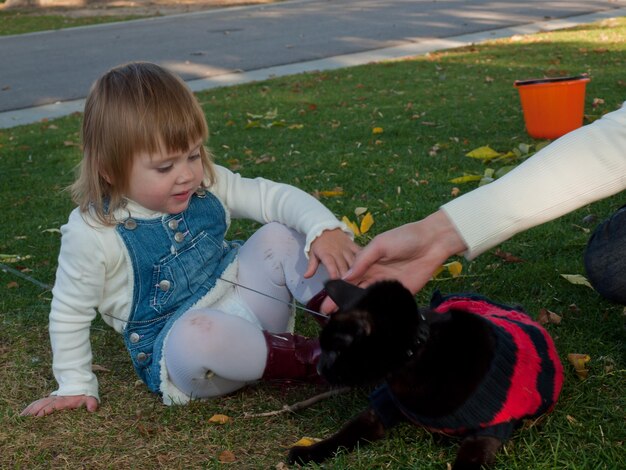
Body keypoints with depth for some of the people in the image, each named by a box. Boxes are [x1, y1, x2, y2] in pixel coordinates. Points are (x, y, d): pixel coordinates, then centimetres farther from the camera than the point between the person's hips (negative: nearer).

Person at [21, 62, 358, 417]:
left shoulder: (208, 184, -3)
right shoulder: (92, 233, -14)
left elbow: (275, 196, -4)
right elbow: (70, 312, -3)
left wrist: (325, 229, -22)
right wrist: (76, 385, 1)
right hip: (176, 346, -5)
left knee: (280, 236, -13)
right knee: (196, 332, -40)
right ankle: (311, 358, -22)